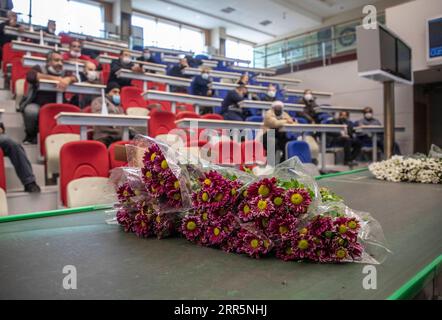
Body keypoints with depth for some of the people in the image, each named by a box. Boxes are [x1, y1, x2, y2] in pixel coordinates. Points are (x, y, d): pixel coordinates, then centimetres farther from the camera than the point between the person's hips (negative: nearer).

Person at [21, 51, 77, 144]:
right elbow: (30, 76, -20)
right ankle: (30, 134, -2)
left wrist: (67, 79, -32)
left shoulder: (63, 73, 11)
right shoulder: (39, 69, 1)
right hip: (35, 104, -2)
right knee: (32, 111, -35)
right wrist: (55, 78, -25)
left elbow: (74, 78, -7)